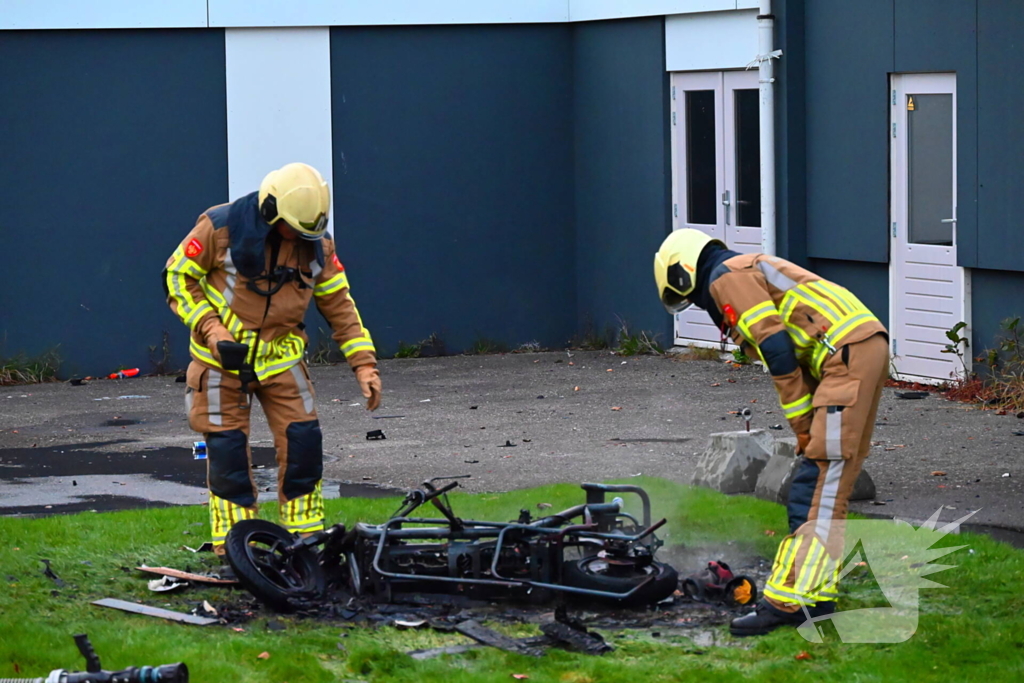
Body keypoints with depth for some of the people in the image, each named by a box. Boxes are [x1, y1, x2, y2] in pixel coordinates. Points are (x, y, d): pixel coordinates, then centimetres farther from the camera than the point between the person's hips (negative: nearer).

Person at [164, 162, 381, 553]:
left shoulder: (316, 243, -2)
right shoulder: (220, 228, -14)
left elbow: (339, 305, 4)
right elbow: (177, 277, -6)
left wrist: (363, 363, -3)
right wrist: (210, 327, -17)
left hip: (281, 356, 3)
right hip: (222, 356, -3)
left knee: (303, 443, -5)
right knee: (227, 451, -3)